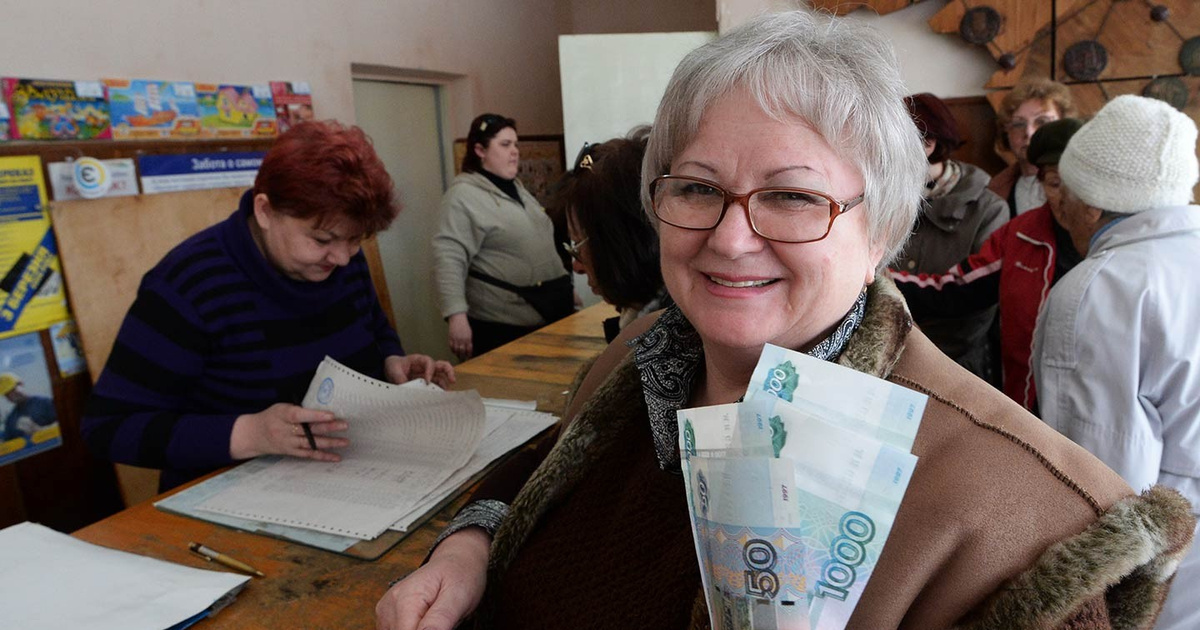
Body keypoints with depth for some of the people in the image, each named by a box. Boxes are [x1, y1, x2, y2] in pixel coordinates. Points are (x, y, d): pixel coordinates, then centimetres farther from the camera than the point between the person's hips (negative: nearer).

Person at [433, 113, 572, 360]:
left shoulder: (515, 187, 15)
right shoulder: (464, 194, -11)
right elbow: (449, 257, -19)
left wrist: (565, 286, 22)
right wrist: (457, 316, -29)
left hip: (552, 311, 8)